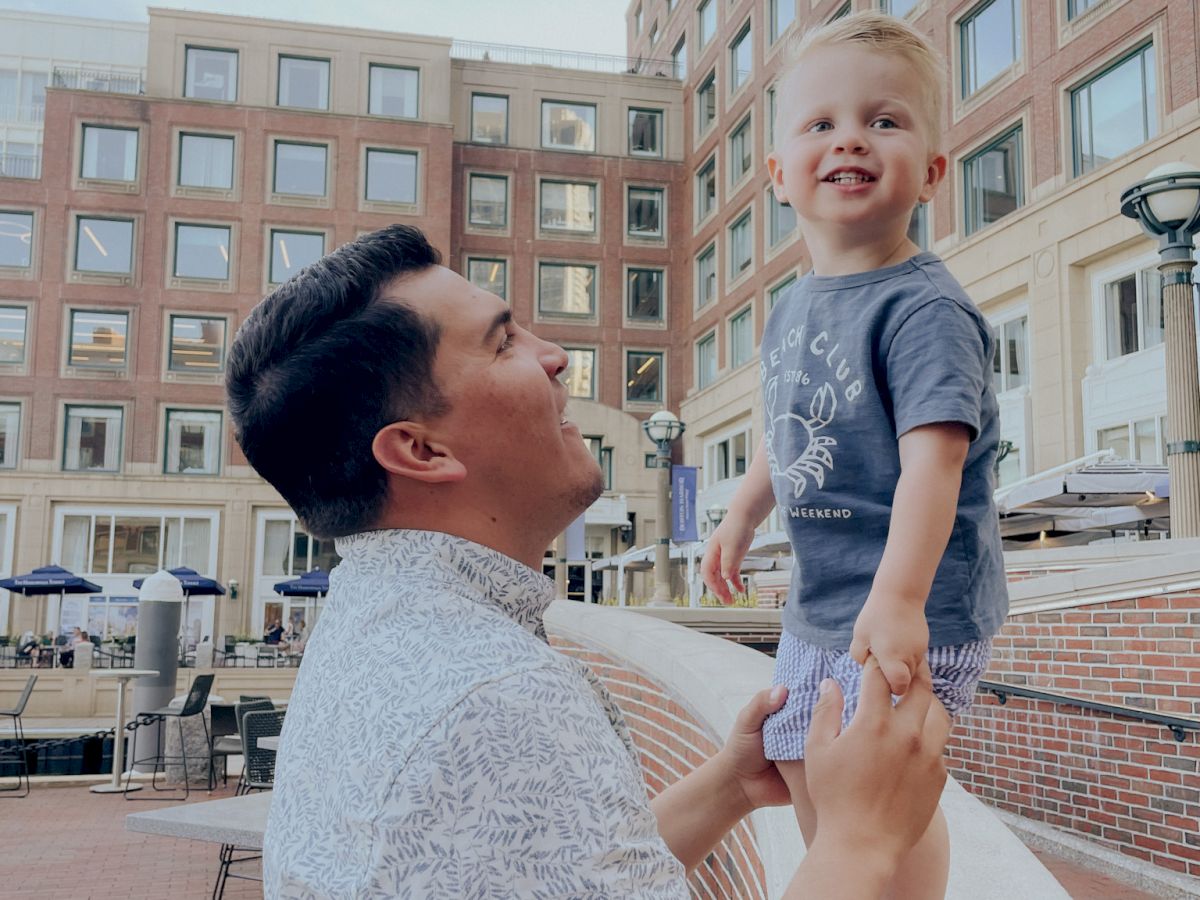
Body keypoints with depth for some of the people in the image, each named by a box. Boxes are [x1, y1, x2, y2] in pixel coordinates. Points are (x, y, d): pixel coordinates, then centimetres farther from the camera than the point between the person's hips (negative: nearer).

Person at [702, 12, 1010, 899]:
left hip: (913, 603, -8)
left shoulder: (925, 308, -20)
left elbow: (933, 459, -29)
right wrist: (742, 515, 22)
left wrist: (897, 599, -36)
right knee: (804, 772, 20)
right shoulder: (791, 311, 5)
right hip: (819, 602, 9)